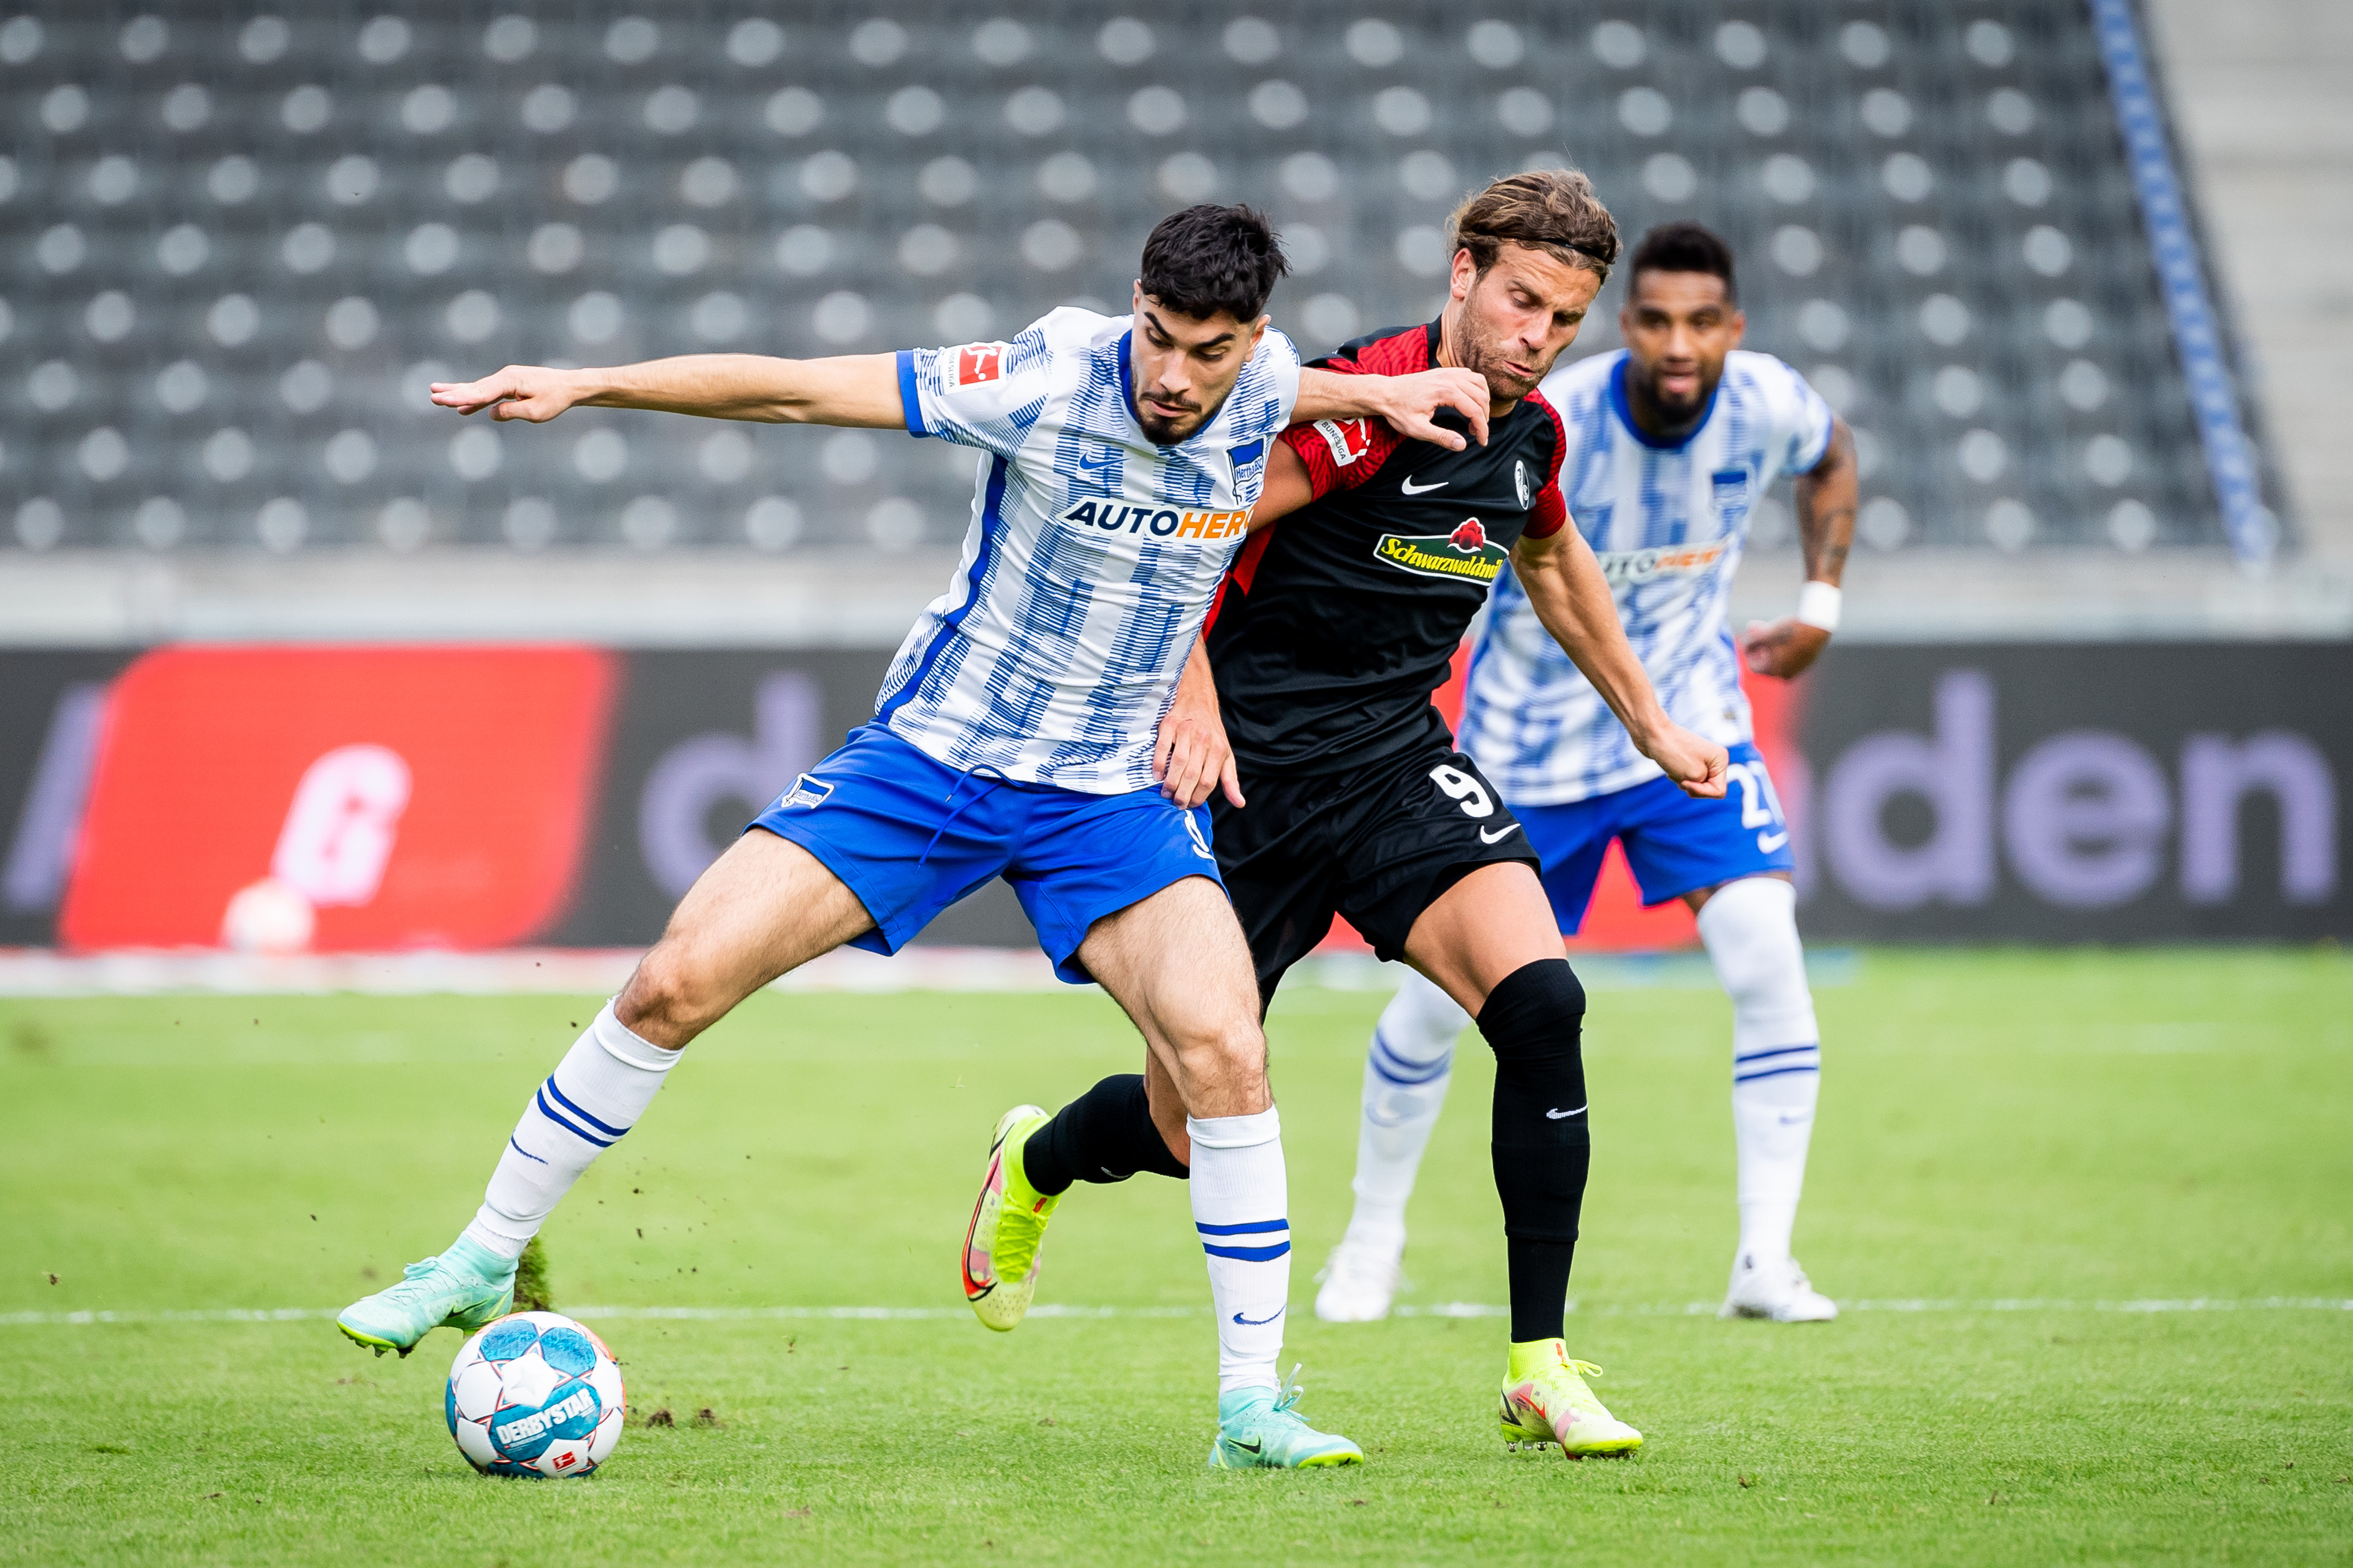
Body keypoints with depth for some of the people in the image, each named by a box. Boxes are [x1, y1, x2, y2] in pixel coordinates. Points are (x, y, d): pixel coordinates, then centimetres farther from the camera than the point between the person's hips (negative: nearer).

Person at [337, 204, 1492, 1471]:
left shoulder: (1266, 384, -10)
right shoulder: (1051, 381, -22)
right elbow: (797, 391, -20)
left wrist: (1375, 396, 7)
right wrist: (586, 385, -24)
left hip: (1115, 789, 2)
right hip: (931, 751, -2)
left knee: (1223, 1049, -21)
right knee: (678, 981, -11)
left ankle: (1250, 1404, -9)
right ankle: (484, 1261, 8)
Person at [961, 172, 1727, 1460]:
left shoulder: (1531, 433, 5)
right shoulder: (1364, 402, -19)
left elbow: (1553, 559, 27)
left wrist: (1646, 718, 30)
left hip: (1397, 768, 5)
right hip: (1248, 776, -5)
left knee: (1540, 1005, -21)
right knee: (1190, 1136, 2)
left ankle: (1540, 1367, -12)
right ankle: (1037, 1162, 41)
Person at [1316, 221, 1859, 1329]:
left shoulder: (1766, 405, -14)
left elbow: (1831, 456, 12)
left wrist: (1820, 599, 4)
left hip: (1688, 716, 2)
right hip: (1531, 737, -2)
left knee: (1768, 959, -17)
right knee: (1441, 996, 4)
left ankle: (1765, 1262, -10)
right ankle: (1373, 1233, 29)